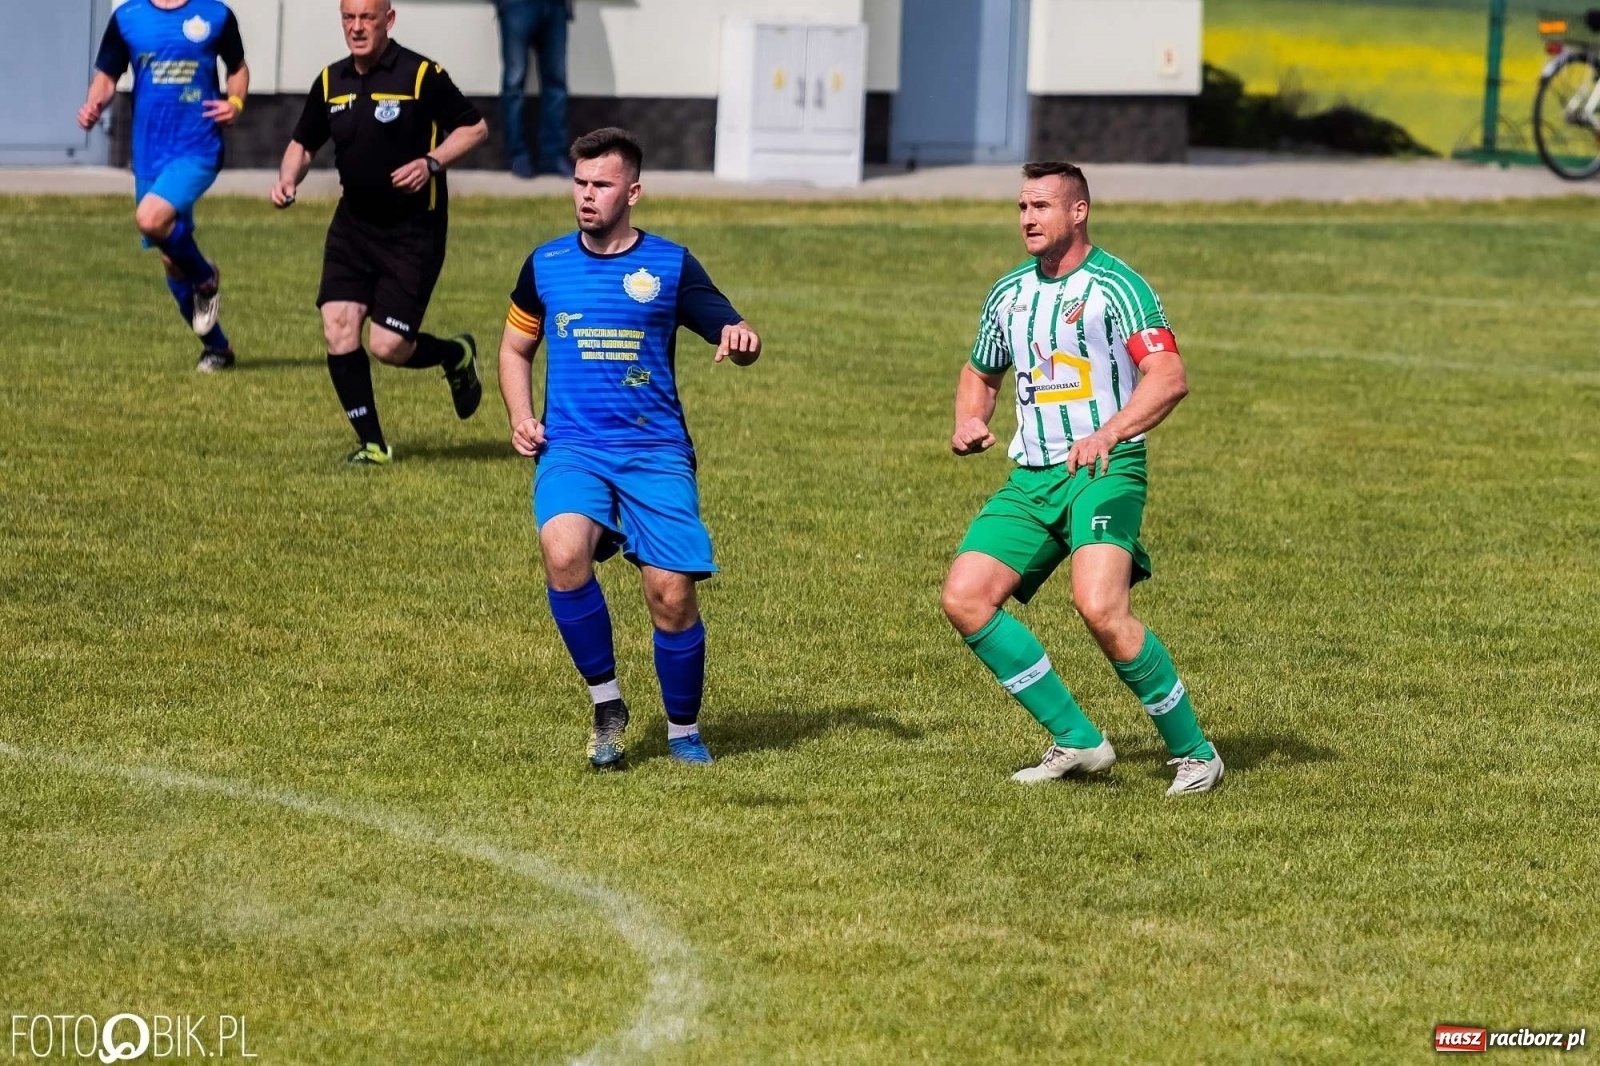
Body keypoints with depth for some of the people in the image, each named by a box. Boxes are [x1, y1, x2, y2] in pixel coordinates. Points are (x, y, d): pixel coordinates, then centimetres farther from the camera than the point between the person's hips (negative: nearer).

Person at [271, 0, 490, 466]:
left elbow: (475, 127, -5)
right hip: (352, 226, 5)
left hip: (414, 231, -5)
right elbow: (303, 143, 17)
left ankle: (456, 356, 26)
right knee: (338, 329, -9)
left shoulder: (422, 76, -11)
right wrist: (287, 179, -3)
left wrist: (431, 162, -20)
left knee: (389, 348, -8)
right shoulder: (330, 82, 5)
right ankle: (372, 445, 3)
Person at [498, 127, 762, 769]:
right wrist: (521, 418, 6)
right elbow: (515, 348, 23)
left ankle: (683, 731, 15)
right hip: (571, 450, 1)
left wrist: (741, 339, -23)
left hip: (655, 451, 0)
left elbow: (735, 339, 2)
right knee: (564, 552, -29)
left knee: (672, 593, -9)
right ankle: (606, 704, -11)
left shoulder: (670, 265, 4)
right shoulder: (545, 266, 9)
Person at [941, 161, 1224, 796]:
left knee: (1098, 605, -28)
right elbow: (981, 373, 31)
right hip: (1032, 478, 7)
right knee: (964, 598, -9)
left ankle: (1194, 753, -13)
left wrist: (1108, 433, -34)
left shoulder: (1115, 285, -8)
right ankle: (1077, 742, -1)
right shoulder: (1009, 294, 14)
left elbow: (1169, 377, -19)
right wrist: (968, 423, 9)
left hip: (1105, 471, -7)